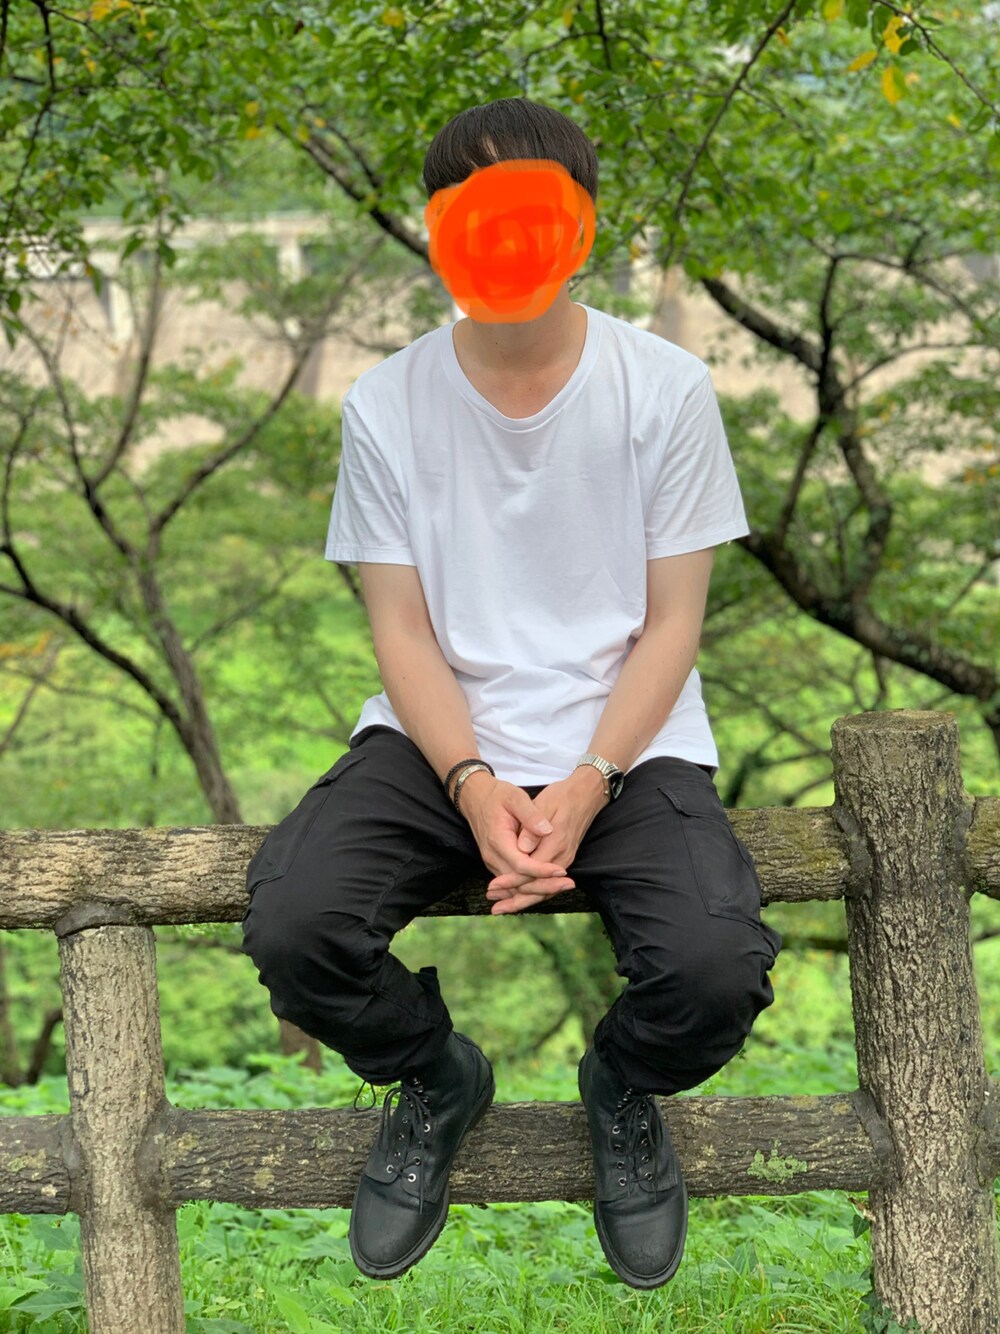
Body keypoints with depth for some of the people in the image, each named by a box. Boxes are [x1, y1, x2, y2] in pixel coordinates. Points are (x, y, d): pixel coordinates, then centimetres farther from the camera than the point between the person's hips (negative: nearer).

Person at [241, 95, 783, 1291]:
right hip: (442, 741, 1)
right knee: (291, 926, -26)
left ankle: (624, 1089, 13)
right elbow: (401, 630, -1)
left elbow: (672, 623, -2)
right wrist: (474, 785, -18)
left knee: (718, 968, -29)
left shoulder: (665, 388, -4)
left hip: (627, 742, -1)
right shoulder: (386, 404, -1)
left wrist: (588, 786, -16)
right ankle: (436, 1080, 12)